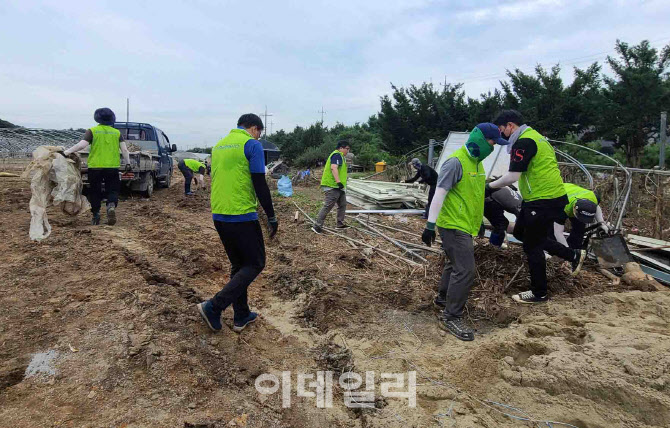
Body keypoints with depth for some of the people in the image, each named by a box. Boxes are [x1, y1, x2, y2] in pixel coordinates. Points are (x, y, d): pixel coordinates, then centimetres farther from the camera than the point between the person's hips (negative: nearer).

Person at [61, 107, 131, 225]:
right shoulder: (117, 132, 6)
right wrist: (128, 163, 5)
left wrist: (66, 152, -7)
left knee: (95, 192, 12)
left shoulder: (92, 131, -1)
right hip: (112, 167, 1)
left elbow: (82, 145, -12)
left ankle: (95, 216, 18)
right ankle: (112, 206, -22)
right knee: (112, 190, 8)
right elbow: (124, 149, -1)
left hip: (95, 166, -1)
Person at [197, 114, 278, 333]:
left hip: (218, 216, 8)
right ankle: (214, 307, -3)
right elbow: (260, 184, -12)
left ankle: (241, 316, 22)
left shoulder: (219, 145, 16)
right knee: (255, 264, 5)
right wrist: (271, 216, -6)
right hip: (242, 216, -8)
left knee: (238, 265, 18)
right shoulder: (252, 144, -7)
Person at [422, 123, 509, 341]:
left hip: (465, 225, 10)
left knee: (456, 263, 22)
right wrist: (430, 224, -23)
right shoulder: (456, 161, -17)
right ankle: (451, 317, -3)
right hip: (454, 225, -10)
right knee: (465, 270, -12)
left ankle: (443, 298, 41)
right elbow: (440, 193, -20)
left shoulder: (476, 162, 13)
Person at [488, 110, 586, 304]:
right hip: (552, 196, 10)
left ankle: (539, 294, 18)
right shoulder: (534, 136, 15)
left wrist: (491, 185, -7)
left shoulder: (523, 142, -18)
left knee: (532, 246, 2)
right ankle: (573, 255, 27)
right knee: (521, 232, 21)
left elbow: (513, 176, -22)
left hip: (544, 201, -10)